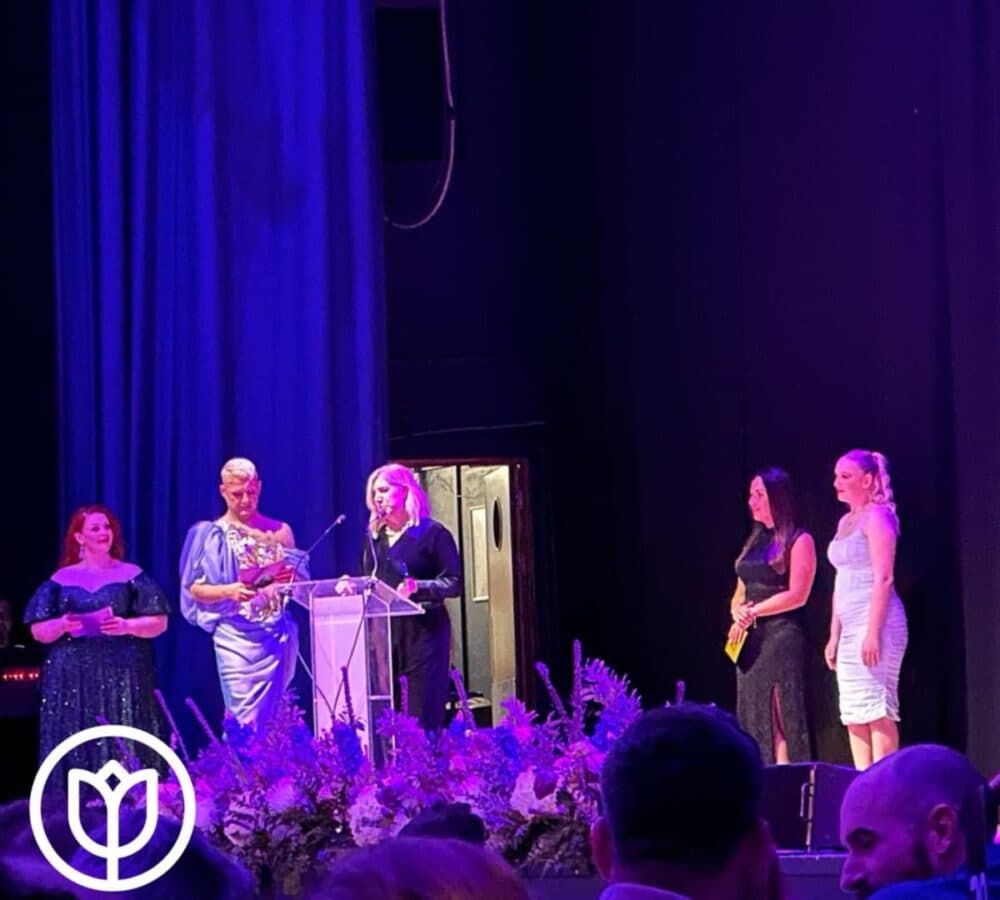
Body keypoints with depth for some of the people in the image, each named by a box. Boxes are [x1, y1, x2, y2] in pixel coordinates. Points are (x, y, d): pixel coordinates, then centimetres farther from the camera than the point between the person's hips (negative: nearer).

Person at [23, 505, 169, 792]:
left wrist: (127, 626, -15)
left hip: (123, 674, -1)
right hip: (74, 677, 1)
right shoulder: (61, 580, 8)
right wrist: (62, 625, -12)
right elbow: (38, 631, 8)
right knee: (77, 743, -4)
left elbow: (159, 622, 3)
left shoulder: (132, 576, 6)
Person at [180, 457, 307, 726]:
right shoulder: (210, 534, 4)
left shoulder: (279, 532, 12)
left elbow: (300, 581, 17)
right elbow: (194, 589, 1)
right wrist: (228, 591, -17)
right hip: (236, 634, -3)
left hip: (280, 633, 3)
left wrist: (290, 582, -7)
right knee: (244, 721, -11)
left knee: (273, 721, 3)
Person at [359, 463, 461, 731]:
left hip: (423, 629, -5)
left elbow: (454, 583, -7)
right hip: (382, 630, 5)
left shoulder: (432, 533, -2)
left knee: (424, 716, -8)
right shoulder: (375, 537, 15)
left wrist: (418, 586, -22)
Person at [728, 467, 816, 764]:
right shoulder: (755, 541, 17)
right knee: (753, 717, 5)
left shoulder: (799, 541, -4)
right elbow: (740, 593, 18)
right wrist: (738, 614, -4)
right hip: (751, 639, 7)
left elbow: (797, 595, -11)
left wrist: (753, 612, -10)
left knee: (781, 718, -9)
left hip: (782, 637, -7)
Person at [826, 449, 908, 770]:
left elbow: (883, 578, -16)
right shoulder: (846, 522, 19)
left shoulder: (877, 516, -8)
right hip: (850, 628, 9)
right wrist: (834, 636, 17)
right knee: (853, 713, 6)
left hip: (875, 622, -9)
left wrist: (873, 633, -21)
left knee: (876, 708, -11)